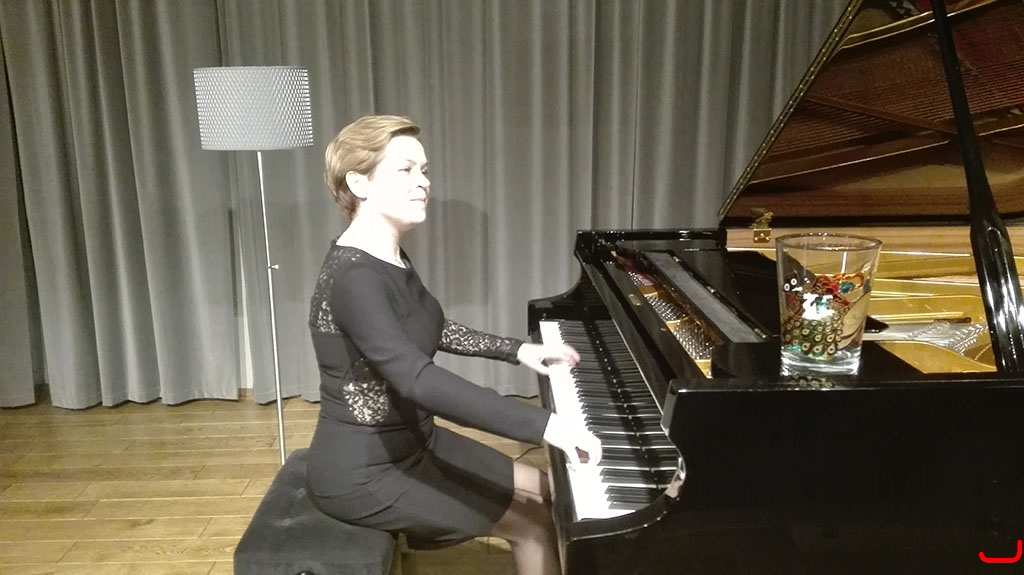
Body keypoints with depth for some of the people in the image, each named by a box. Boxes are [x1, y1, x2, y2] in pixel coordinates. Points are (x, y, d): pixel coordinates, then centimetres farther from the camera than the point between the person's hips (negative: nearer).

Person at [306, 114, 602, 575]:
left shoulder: (389, 258, 4)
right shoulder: (353, 277, -28)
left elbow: (431, 332, 19)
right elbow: (418, 380, -40)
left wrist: (517, 350, 13)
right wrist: (543, 424, -44)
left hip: (408, 440, 9)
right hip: (363, 472, -9)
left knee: (545, 493, 12)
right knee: (535, 523, -3)